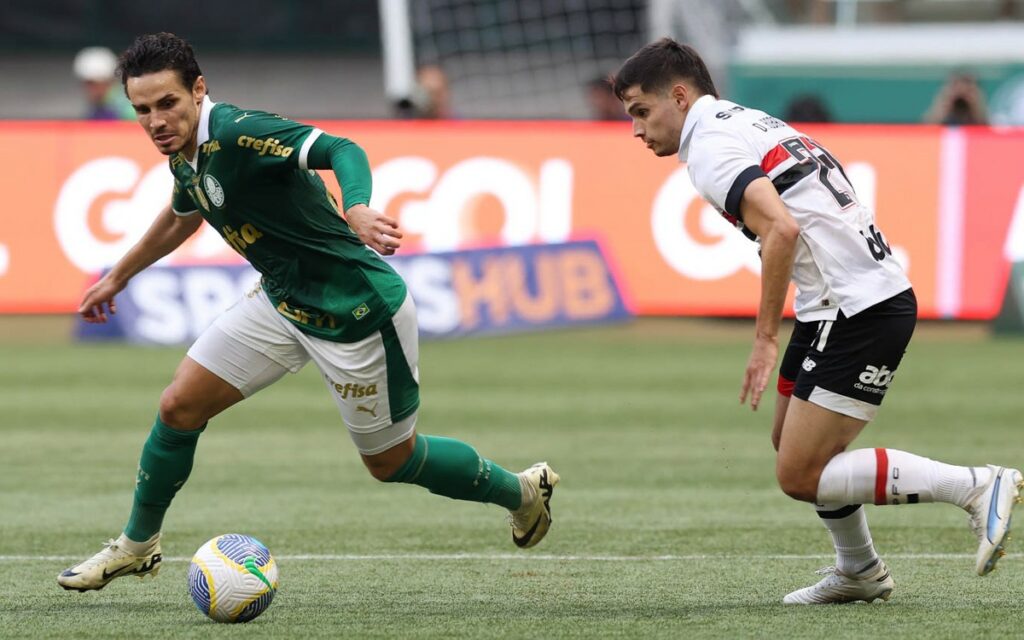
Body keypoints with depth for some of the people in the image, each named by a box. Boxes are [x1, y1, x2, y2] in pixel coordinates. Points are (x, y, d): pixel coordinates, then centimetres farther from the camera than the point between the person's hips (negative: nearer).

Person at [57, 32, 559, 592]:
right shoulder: (183, 152, -1)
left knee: (390, 461, 9)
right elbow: (181, 217, 23)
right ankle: (137, 544, 23)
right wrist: (118, 277, 34)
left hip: (359, 312, -8)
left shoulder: (237, 133, -28)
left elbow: (341, 150, -42)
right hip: (281, 303, 8)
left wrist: (357, 210, -62)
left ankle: (522, 492, 34)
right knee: (179, 406, 2)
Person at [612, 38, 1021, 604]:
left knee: (799, 476, -8)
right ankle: (859, 572, 32)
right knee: (789, 441, 22)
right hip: (873, 296, 10)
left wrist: (765, 337, -19)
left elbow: (781, 228, -25)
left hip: (858, 312, -10)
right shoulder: (752, 122, 19)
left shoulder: (709, 148, -11)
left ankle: (976, 487, -10)